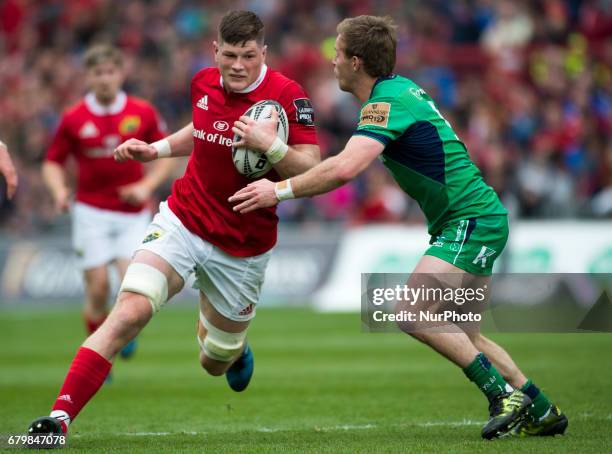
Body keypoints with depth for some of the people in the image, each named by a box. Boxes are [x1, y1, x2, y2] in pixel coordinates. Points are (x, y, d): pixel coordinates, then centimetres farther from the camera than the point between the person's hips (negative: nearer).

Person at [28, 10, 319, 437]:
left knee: (215, 363, 13)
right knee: (130, 309, -23)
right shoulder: (203, 83, 0)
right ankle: (61, 416, -27)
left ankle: (236, 347, 54)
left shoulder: (287, 94, -14)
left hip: (242, 248, -2)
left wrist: (272, 146, -35)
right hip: (183, 222, 2)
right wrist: (156, 149, 11)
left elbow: (312, 169, -18)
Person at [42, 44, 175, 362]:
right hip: (91, 213, 0)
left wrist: (147, 185, -7)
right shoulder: (73, 118, -1)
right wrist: (59, 190, -12)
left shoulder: (143, 113, 1)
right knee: (97, 287, -6)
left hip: (133, 213, 0)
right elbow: (53, 162, 8)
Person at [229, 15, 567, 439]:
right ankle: (542, 411, 20)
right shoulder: (400, 90, 13)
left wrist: (280, 190, -22)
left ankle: (505, 394, -16)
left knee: (411, 312, -19)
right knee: (462, 335, 15)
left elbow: (343, 169, -30)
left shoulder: (388, 101, -17)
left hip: (473, 221, -10)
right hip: (477, 218, 10)